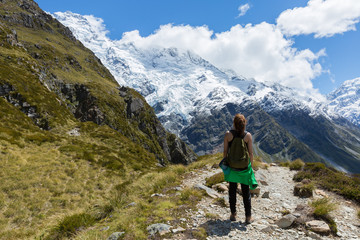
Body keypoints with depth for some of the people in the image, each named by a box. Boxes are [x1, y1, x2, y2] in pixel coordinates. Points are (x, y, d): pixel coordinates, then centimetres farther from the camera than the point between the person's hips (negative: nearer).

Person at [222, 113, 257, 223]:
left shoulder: (228, 134, -10)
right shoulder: (248, 135, -10)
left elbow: (225, 151, -5)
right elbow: (251, 153, -6)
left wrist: (225, 164, 8)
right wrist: (251, 167, 6)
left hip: (231, 166, 0)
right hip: (245, 167, 0)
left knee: (232, 191, 15)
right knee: (246, 192, 13)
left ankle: (233, 214, 27)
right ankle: (248, 217, 22)